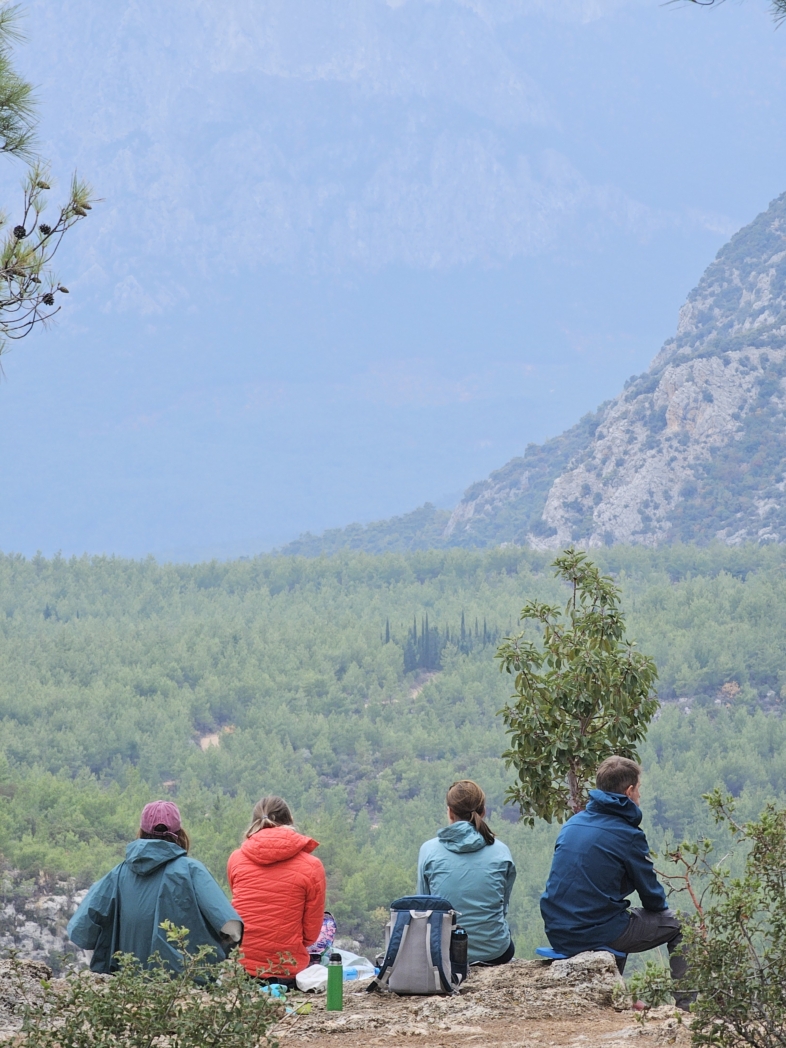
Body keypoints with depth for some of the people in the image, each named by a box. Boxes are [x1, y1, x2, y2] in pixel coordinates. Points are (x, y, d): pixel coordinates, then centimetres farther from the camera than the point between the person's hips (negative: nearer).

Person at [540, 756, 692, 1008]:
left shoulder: (572, 824, 8)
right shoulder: (628, 835, -11)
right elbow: (653, 897, -2)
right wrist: (662, 907, 22)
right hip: (596, 933, -7)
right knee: (677, 924, 13)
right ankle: (686, 1002, 11)